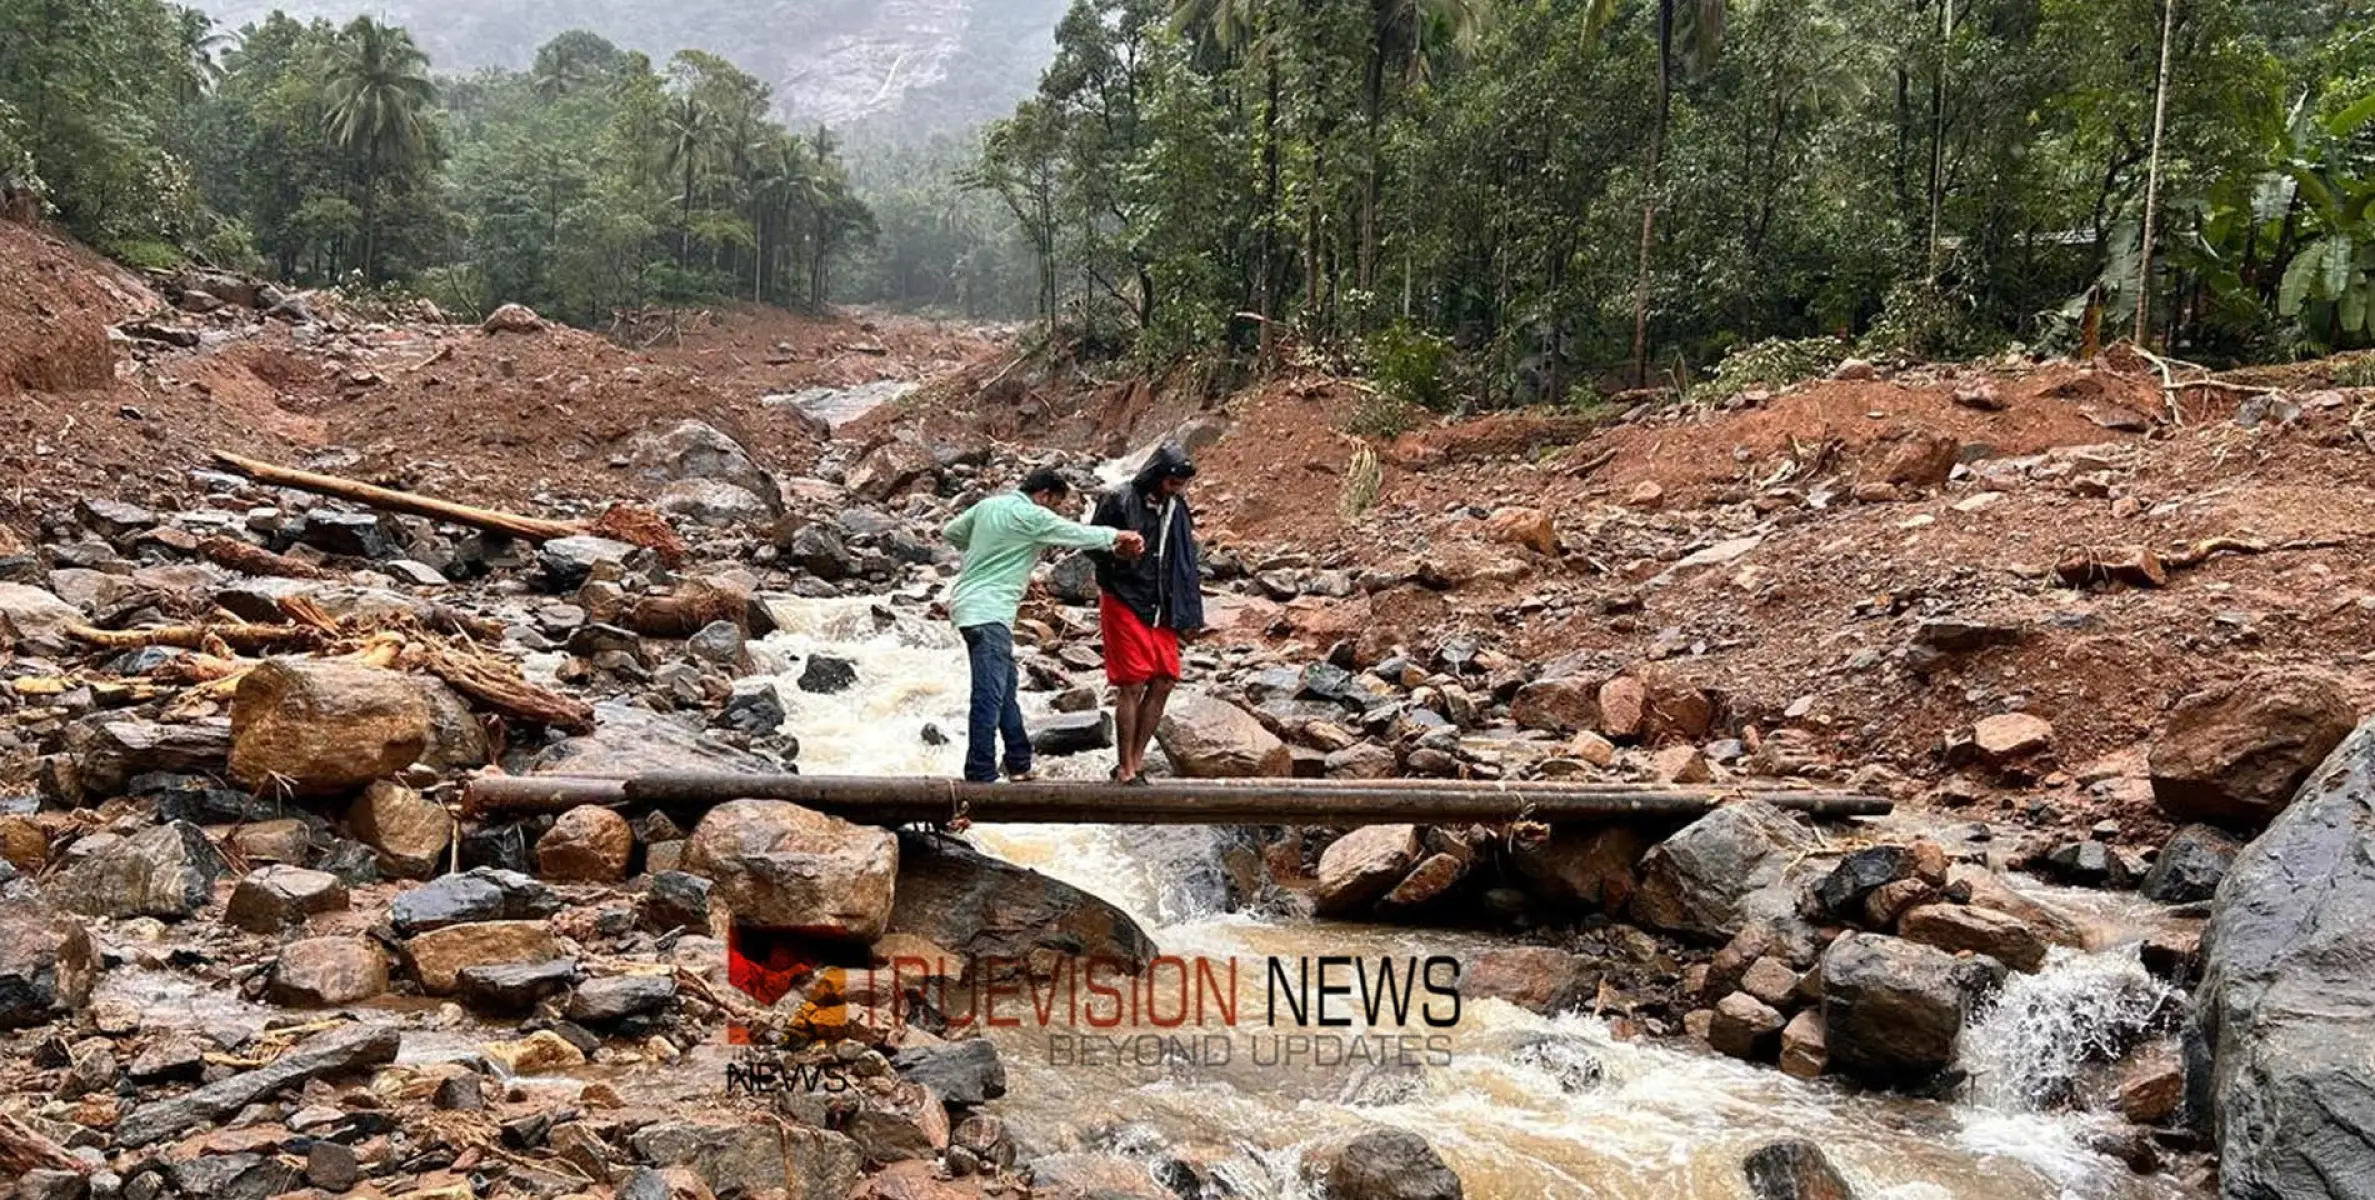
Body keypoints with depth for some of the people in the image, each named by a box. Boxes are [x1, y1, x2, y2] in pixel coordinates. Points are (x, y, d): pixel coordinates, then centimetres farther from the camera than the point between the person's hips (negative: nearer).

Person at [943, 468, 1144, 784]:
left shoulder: (988, 505, 13)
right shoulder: (1031, 516, -10)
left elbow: (951, 533, 24)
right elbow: (1078, 533, -4)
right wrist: (1116, 537, 10)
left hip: (969, 603, 10)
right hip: (988, 612, -10)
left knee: (1006, 691, 16)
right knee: (989, 697, -12)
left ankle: (1019, 767, 24)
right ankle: (981, 778, -13)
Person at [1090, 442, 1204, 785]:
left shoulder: (1176, 508, 9)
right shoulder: (1119, 501, -9)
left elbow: (1186, 565, 13)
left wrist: (1190, 615, 10)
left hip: (1162, 611, 6)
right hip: (1125, 605, -6)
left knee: (1163, 683, 3)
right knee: (1132, 685, -6)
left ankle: (1137, 761, 15)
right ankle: (1126, 770, 3)